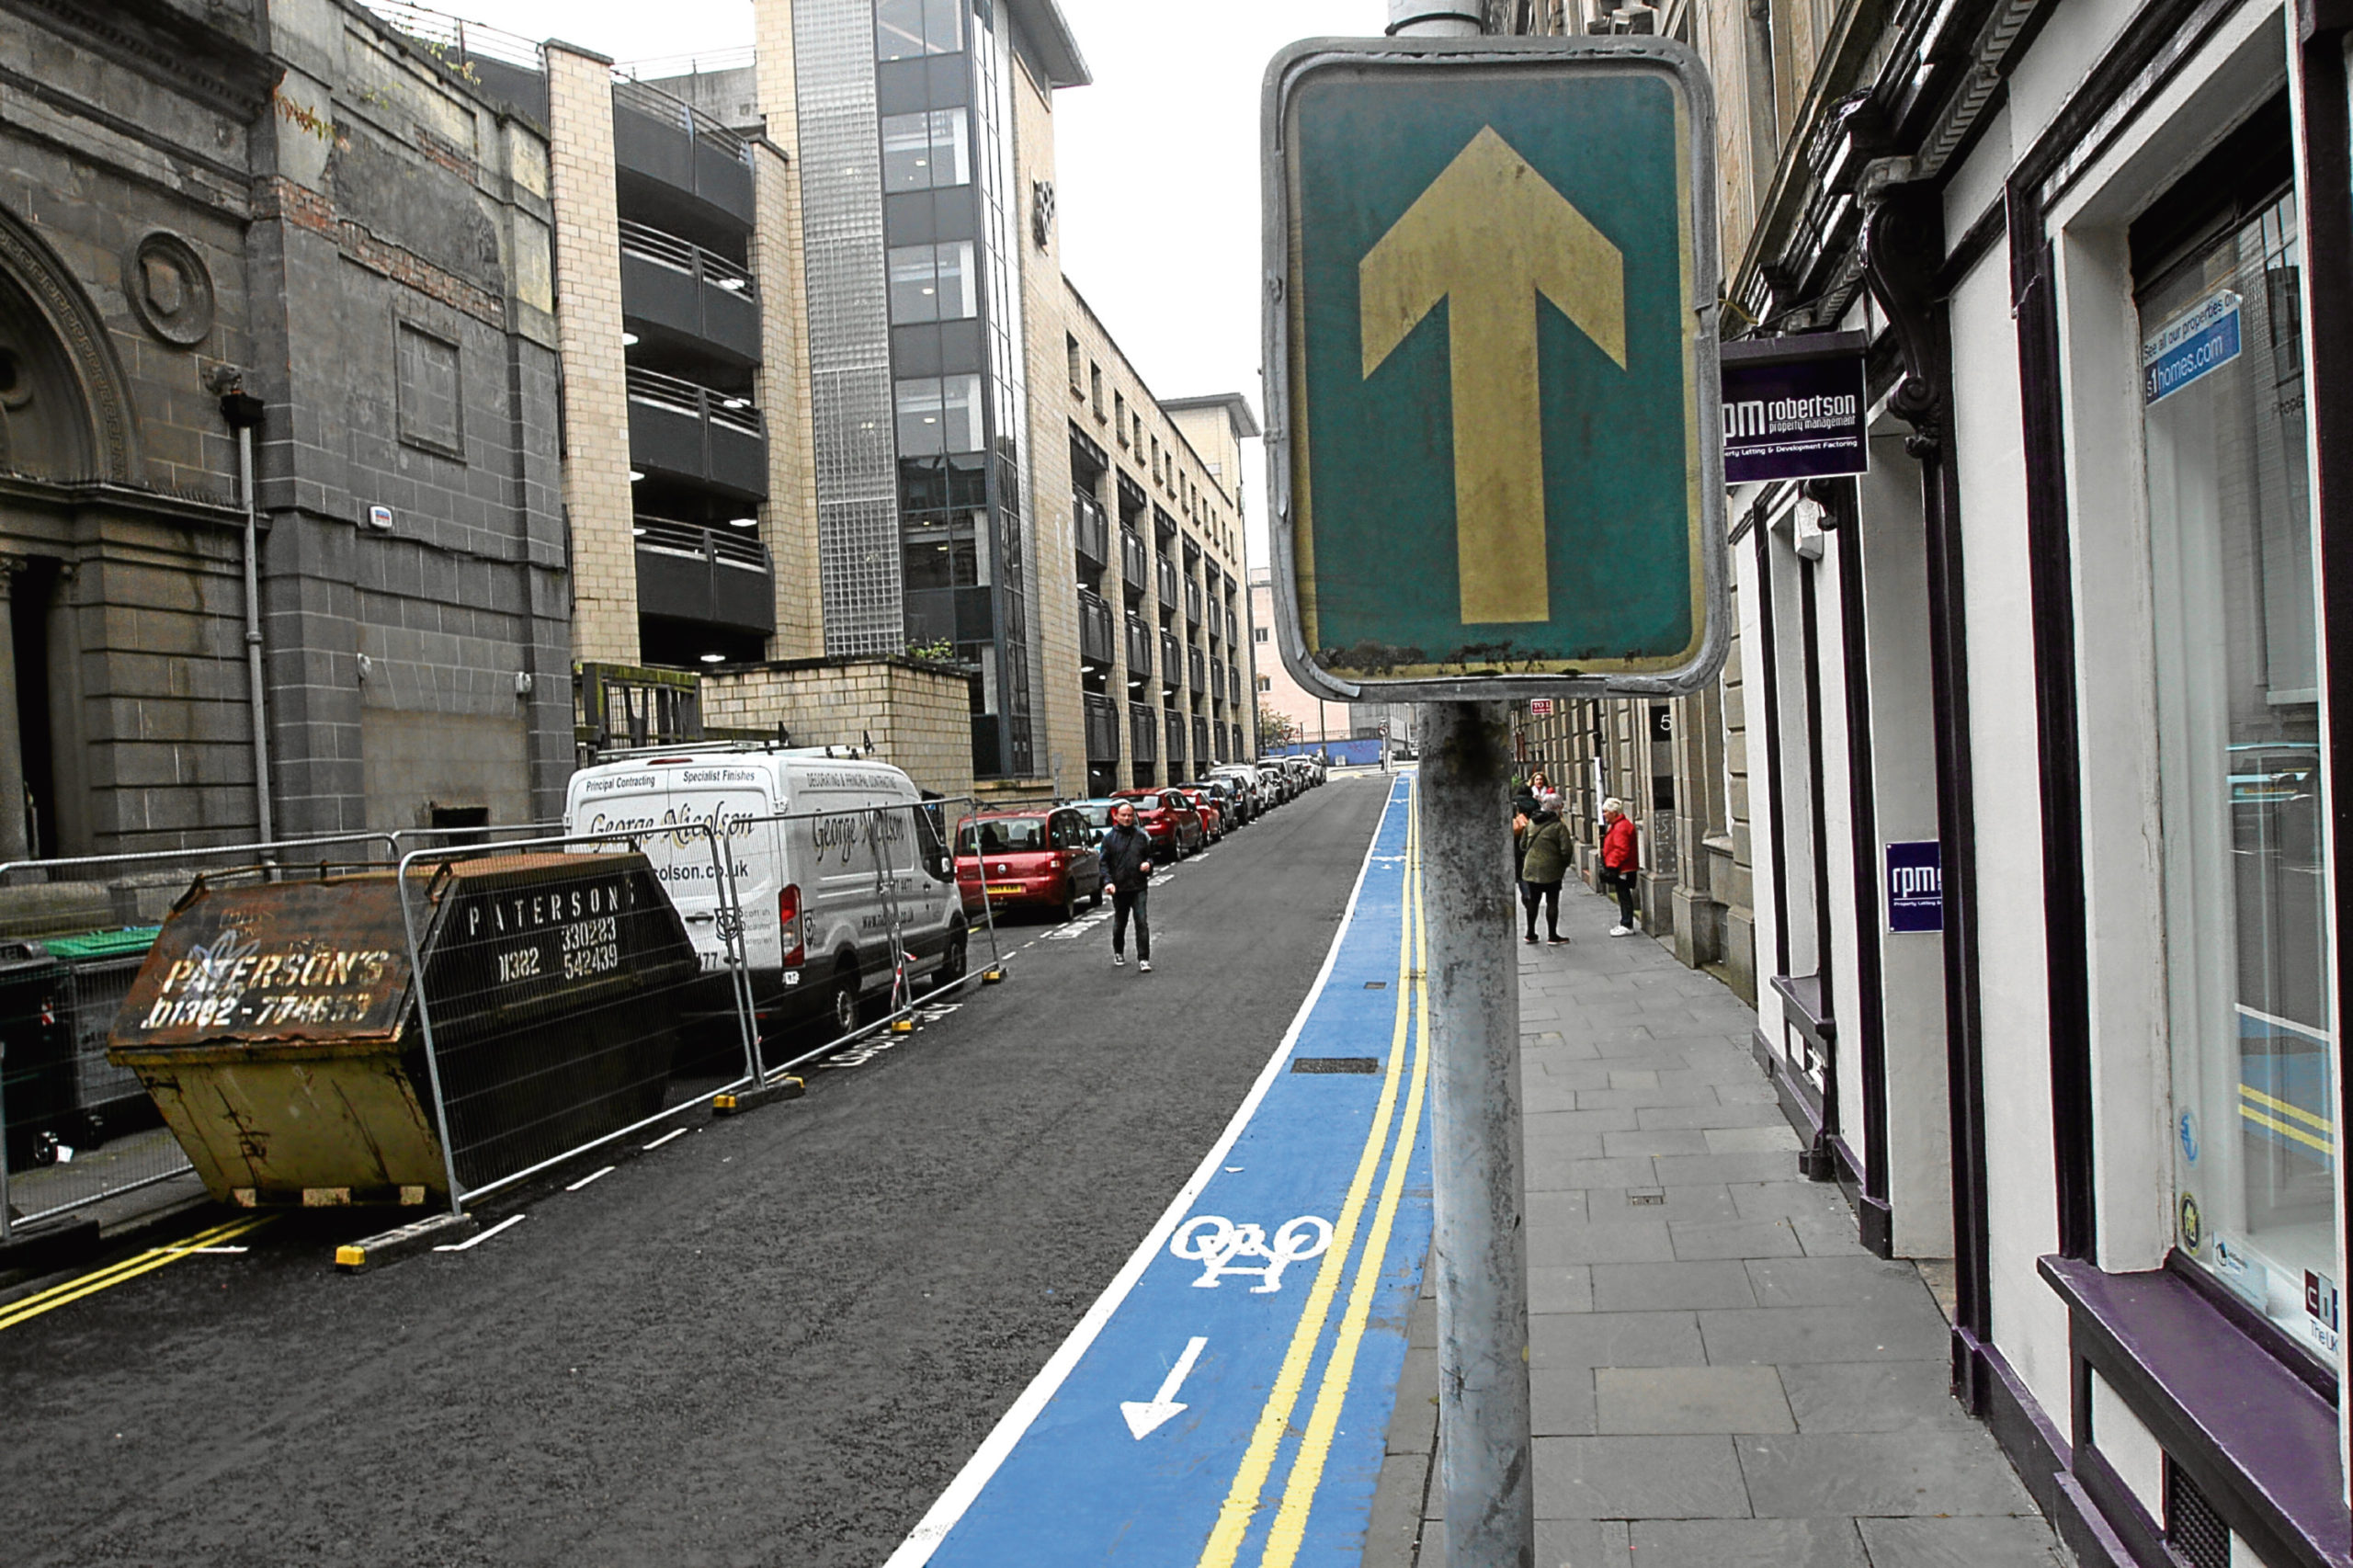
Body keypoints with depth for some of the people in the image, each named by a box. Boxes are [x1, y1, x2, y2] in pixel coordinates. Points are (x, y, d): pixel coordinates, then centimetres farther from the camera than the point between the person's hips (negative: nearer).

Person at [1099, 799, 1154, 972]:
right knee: (1119, 923, 14)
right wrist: (1108, 881, -11)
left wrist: (1148, 863, -8)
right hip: (1119, 889, 0)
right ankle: (1118, 952, 35)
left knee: (1142, 922, -9)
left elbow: (1149, 855, 15)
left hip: (1139, 887, 0)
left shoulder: (1141, 836, 4)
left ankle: (1143, 958, -7)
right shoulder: (1109, 838, 1)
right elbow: (1104, 862, 2)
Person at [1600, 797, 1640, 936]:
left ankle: (1627, 926, -2)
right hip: (1621, 868, 11)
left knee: (1624, 896, -6)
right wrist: (1609, 865, 22)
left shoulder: (1621, 827, -19)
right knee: (1623, 896, 15)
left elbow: (1621, 850, -25)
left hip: (1623, 869, -11)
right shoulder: (1615, 825, 16)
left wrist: (1612, 866, -24)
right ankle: (1624, 923, 22)